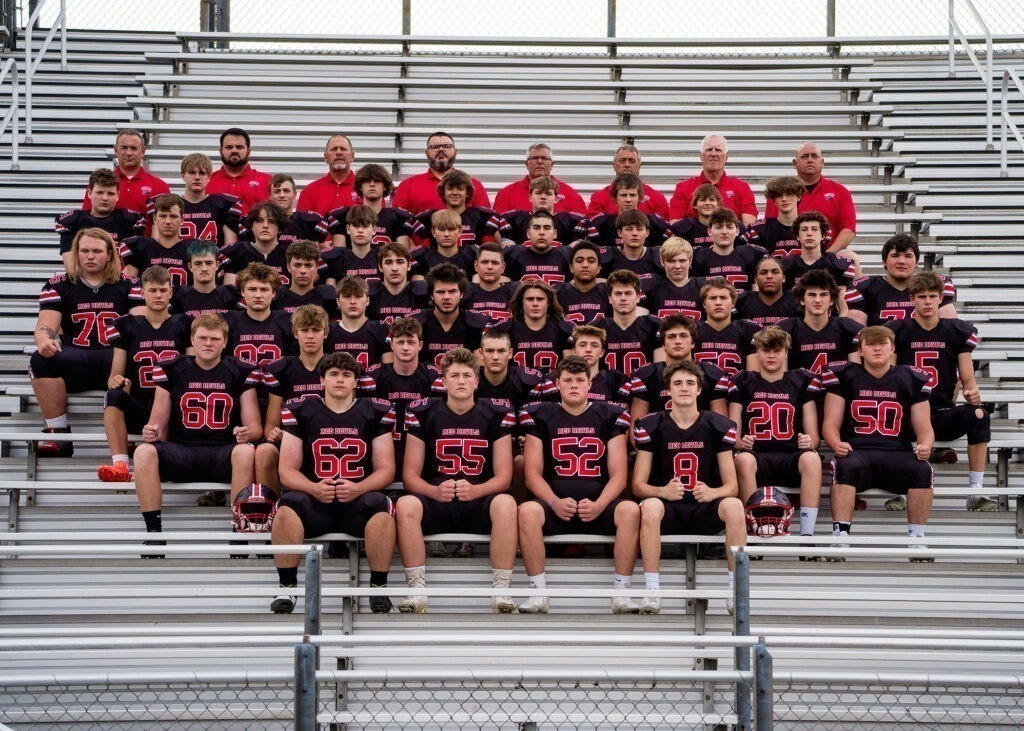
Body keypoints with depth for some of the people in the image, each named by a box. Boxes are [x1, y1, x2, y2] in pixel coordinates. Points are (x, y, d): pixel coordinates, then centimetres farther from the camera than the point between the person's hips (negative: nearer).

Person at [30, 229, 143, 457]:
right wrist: (44, 340, -25)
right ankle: (59, 434, -23)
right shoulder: (58, 285, 13)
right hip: (74, 359, 1)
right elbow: (45, 326, 2)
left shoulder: (128, 285, 12)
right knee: (41, 359, -30)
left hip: (116, 357, -1)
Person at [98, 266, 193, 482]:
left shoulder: (184, 325, 14)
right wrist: (116, 382, -14)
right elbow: (114, 376, 10)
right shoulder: (127, 325, 15)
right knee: (114, 395, -31)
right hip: (136, 409, 1)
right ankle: (120, 464, -40)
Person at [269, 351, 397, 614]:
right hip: (315, 501, 0)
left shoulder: (375, 413, 6)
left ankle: (379, 587, -18)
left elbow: (386, 469, 2)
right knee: (288, 505, -31)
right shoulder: (300, 412, 6)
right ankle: (287, 588, -17)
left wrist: (358, 488, -18)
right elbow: (287, 470, 2)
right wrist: (314, 488, -19)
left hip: (359, 499, 0)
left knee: (380, 504, -33)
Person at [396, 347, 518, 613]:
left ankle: (501, 590, -26)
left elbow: (503, 477, 1)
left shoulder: (496, 415, 5)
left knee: (506, 503, -33)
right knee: (406, 504, -32)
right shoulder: (423, 414, 5)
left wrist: (476, 490, -20)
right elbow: (410, 475, 3)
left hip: (479, 502, 0)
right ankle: (417, 590, -25)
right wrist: (435, 491, -19)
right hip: (436, 501, 0)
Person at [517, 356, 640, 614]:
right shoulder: (541, 417, 9)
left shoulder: (609, 417, 9)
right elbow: (533, 473, 3)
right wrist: (555, 503, -16)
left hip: (598, 505, 0)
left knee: (630, 510, -31)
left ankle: (622, 593, -22)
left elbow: (618, 475, 2)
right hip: (556, 504, 0)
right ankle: (538, 593, -24)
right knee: (527, 510, -32)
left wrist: (599, 505, -16)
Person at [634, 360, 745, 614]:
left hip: (705, 508, 1)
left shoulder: (717, 426, 3)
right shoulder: (652, 426, 1)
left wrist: (713, 492, -22)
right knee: (650, 506, -35)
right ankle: (652, 592, -30)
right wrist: (662, 491, -24)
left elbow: (731, 486, 2)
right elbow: (638, 485, -1)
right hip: (668, 507, -1)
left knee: (734, 506, -31)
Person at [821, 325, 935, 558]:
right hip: (856, 451, -1)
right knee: (846, 467, -36)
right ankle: (840, 537, -35)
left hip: (897, 453, 2)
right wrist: (837, 444, -17)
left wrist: (925, 446, -11)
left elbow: (924, 429, 13)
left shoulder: (910, 380, 13)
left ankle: (916, 538, -18)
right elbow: (831, 424, 6)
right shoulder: (844, 376, 10)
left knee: (923, 470, -30)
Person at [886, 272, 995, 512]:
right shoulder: (897, 331, 3)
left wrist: (973, 393, -16)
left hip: (944, 415, 1)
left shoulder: (957, 332, 7)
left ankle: (976, 492, -24)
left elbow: (968, 380, 7)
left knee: (978, 414, -31)